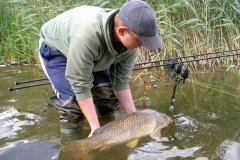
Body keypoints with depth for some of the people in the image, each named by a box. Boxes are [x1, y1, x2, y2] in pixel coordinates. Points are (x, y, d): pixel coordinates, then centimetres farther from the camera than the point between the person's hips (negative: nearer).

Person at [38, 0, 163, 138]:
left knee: (111, 97, -6)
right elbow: (80, 86, -37)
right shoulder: (86, 36, -45)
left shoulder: (130, 41, -24)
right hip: (55, 49, -5)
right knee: (74, 102, -21)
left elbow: (121, 81, -15)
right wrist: (95, 127, -35)